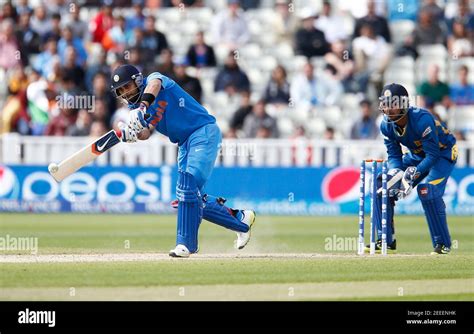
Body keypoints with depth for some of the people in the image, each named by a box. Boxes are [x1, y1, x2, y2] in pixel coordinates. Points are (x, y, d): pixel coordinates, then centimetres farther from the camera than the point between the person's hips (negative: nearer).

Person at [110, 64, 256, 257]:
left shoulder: (155, 78, -8)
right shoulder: (136, 109, 11)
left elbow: (154, 84, -33)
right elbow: (144, 135, -5)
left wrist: (145, 104, -52)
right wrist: (131, 133, -28)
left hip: (204, 133, -9)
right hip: (184, 144, 9)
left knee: (187, 187, -20)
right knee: (193, 198, 7)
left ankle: (186, 243, -18)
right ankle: (240, 219, 21)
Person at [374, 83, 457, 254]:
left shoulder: (422, 119, -34)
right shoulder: (386, 125, -13)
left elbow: (433, 155, -32)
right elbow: (394, 155, -7)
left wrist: (412, 175, -41)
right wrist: (395, 172, -29)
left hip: (443, 154, -7)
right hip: (416, 155, 7)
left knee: (427, 188, -32)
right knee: (381, 183, -5)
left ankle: (442, 243, -18)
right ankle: (386, 240, 3)